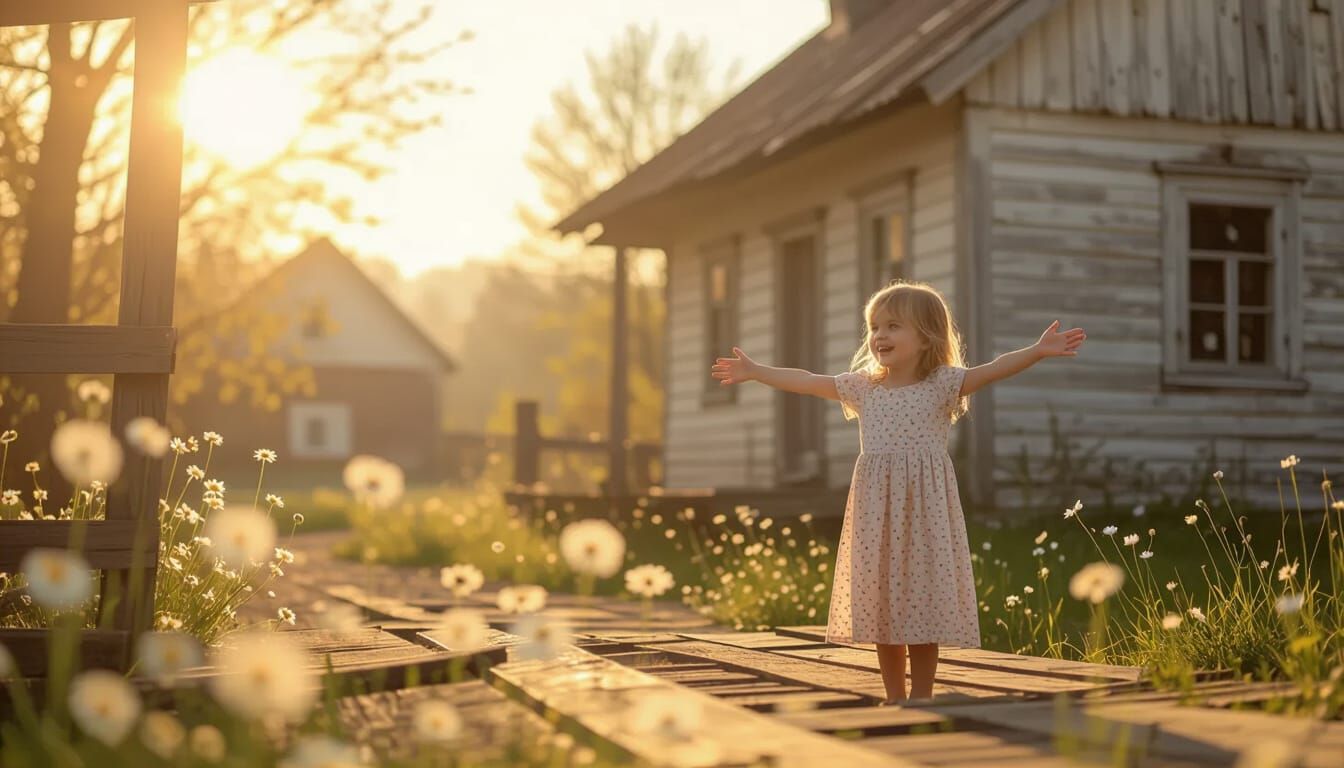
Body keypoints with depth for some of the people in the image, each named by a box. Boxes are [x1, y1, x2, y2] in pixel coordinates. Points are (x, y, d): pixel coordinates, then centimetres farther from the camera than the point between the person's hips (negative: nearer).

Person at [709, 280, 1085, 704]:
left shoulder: (942, 385, -3)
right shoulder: (862, 387, 10)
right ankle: (895, 700, 19)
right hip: (876, 510, 4)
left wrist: (1037, 350, -30)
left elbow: (993, 370, -16)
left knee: (922, 606, -1)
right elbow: (807, 381, 15)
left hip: (923, 509, -4)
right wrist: (754, 371, 17)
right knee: (881, 606, 8)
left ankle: (920, 700, 10)